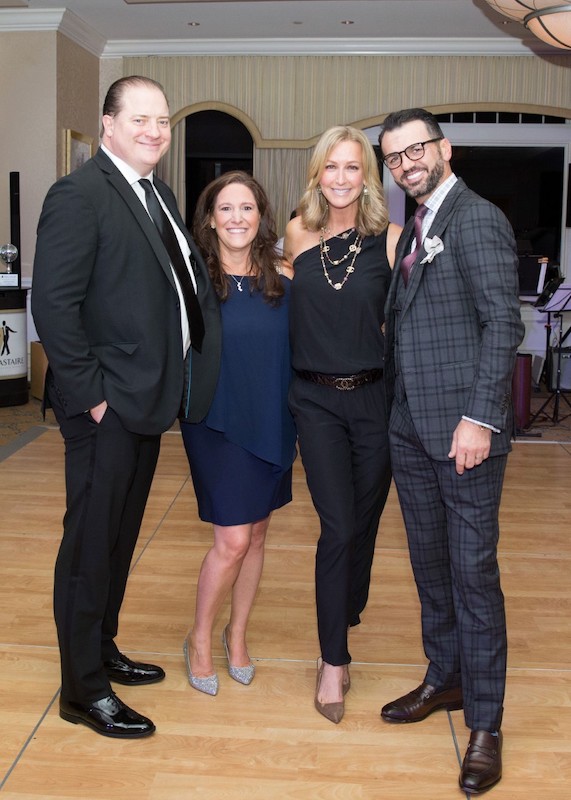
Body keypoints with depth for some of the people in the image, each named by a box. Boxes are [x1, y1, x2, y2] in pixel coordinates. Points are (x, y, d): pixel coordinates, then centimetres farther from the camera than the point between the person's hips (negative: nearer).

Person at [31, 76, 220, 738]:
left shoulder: (157, 193, 14)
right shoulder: (79, 194, -13)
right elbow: (53, 305, -19)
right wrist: (92, 394, -18)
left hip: (146, 402, 9)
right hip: (105, 407, -8)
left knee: (120, 537, 20)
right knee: (90, 544, 3)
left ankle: (101, 651, 38)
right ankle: (82, 690, 19)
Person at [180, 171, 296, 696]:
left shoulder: (283, 277, 1)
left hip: (272, 423, 4)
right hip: (219, 422, -4)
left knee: (257, 535, 13)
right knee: (233, 540, -5)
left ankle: (237, 635, 32)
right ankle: (200, 640, 18)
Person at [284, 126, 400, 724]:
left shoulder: (390, 239, -5)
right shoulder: (298, 234, 2)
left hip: (374, 397, 0)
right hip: (316, 400, 0)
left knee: (362, 523, 11)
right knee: (338, 527, -3)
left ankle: (340, 633, 35)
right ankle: (333, 662, 12)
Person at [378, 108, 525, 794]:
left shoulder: (477, 219, -8)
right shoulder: (414, 228, 17)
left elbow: (502, 323, -15)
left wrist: (479, 417, -20)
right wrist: (395, 406, 10)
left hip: (462, 426, -8)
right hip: (410, 426, 8)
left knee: (473, 570, -1)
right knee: (429, 562, 17)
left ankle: (484, 723, 12)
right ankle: (445, 678, 34)